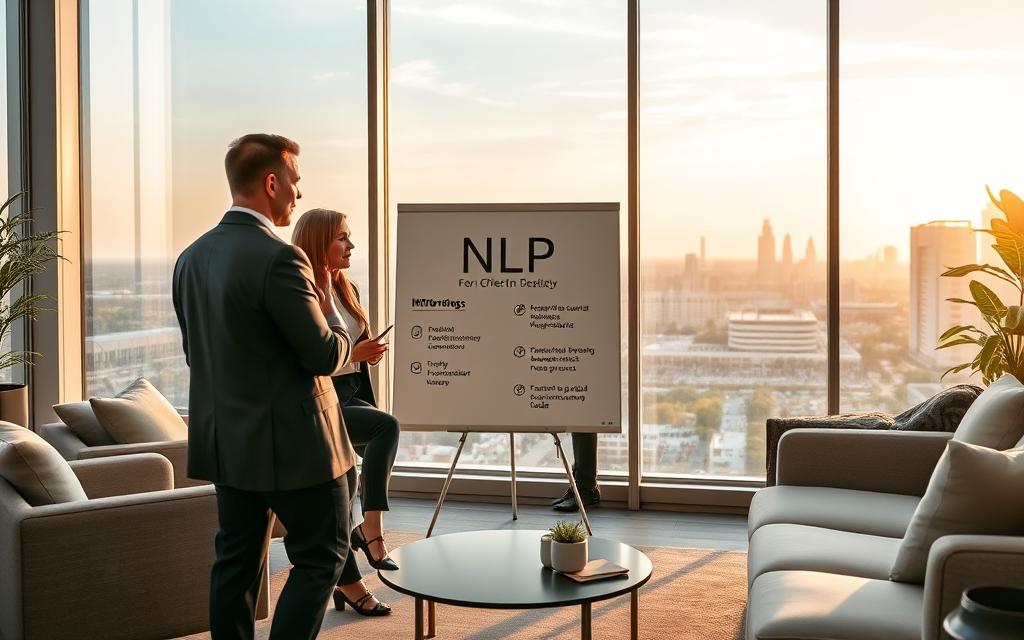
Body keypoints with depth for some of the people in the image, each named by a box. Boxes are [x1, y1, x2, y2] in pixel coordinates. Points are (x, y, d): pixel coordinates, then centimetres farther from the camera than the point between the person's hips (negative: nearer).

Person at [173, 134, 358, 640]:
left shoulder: (191, 257, 6)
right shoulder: (279, 259, -20)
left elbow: (194, 351, 14)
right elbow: (326, 356, -17)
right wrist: (331, 315, 1)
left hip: (225, 440, 8)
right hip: (291, 442, -8)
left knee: (236, 561, 15)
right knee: (320, 558, 5)